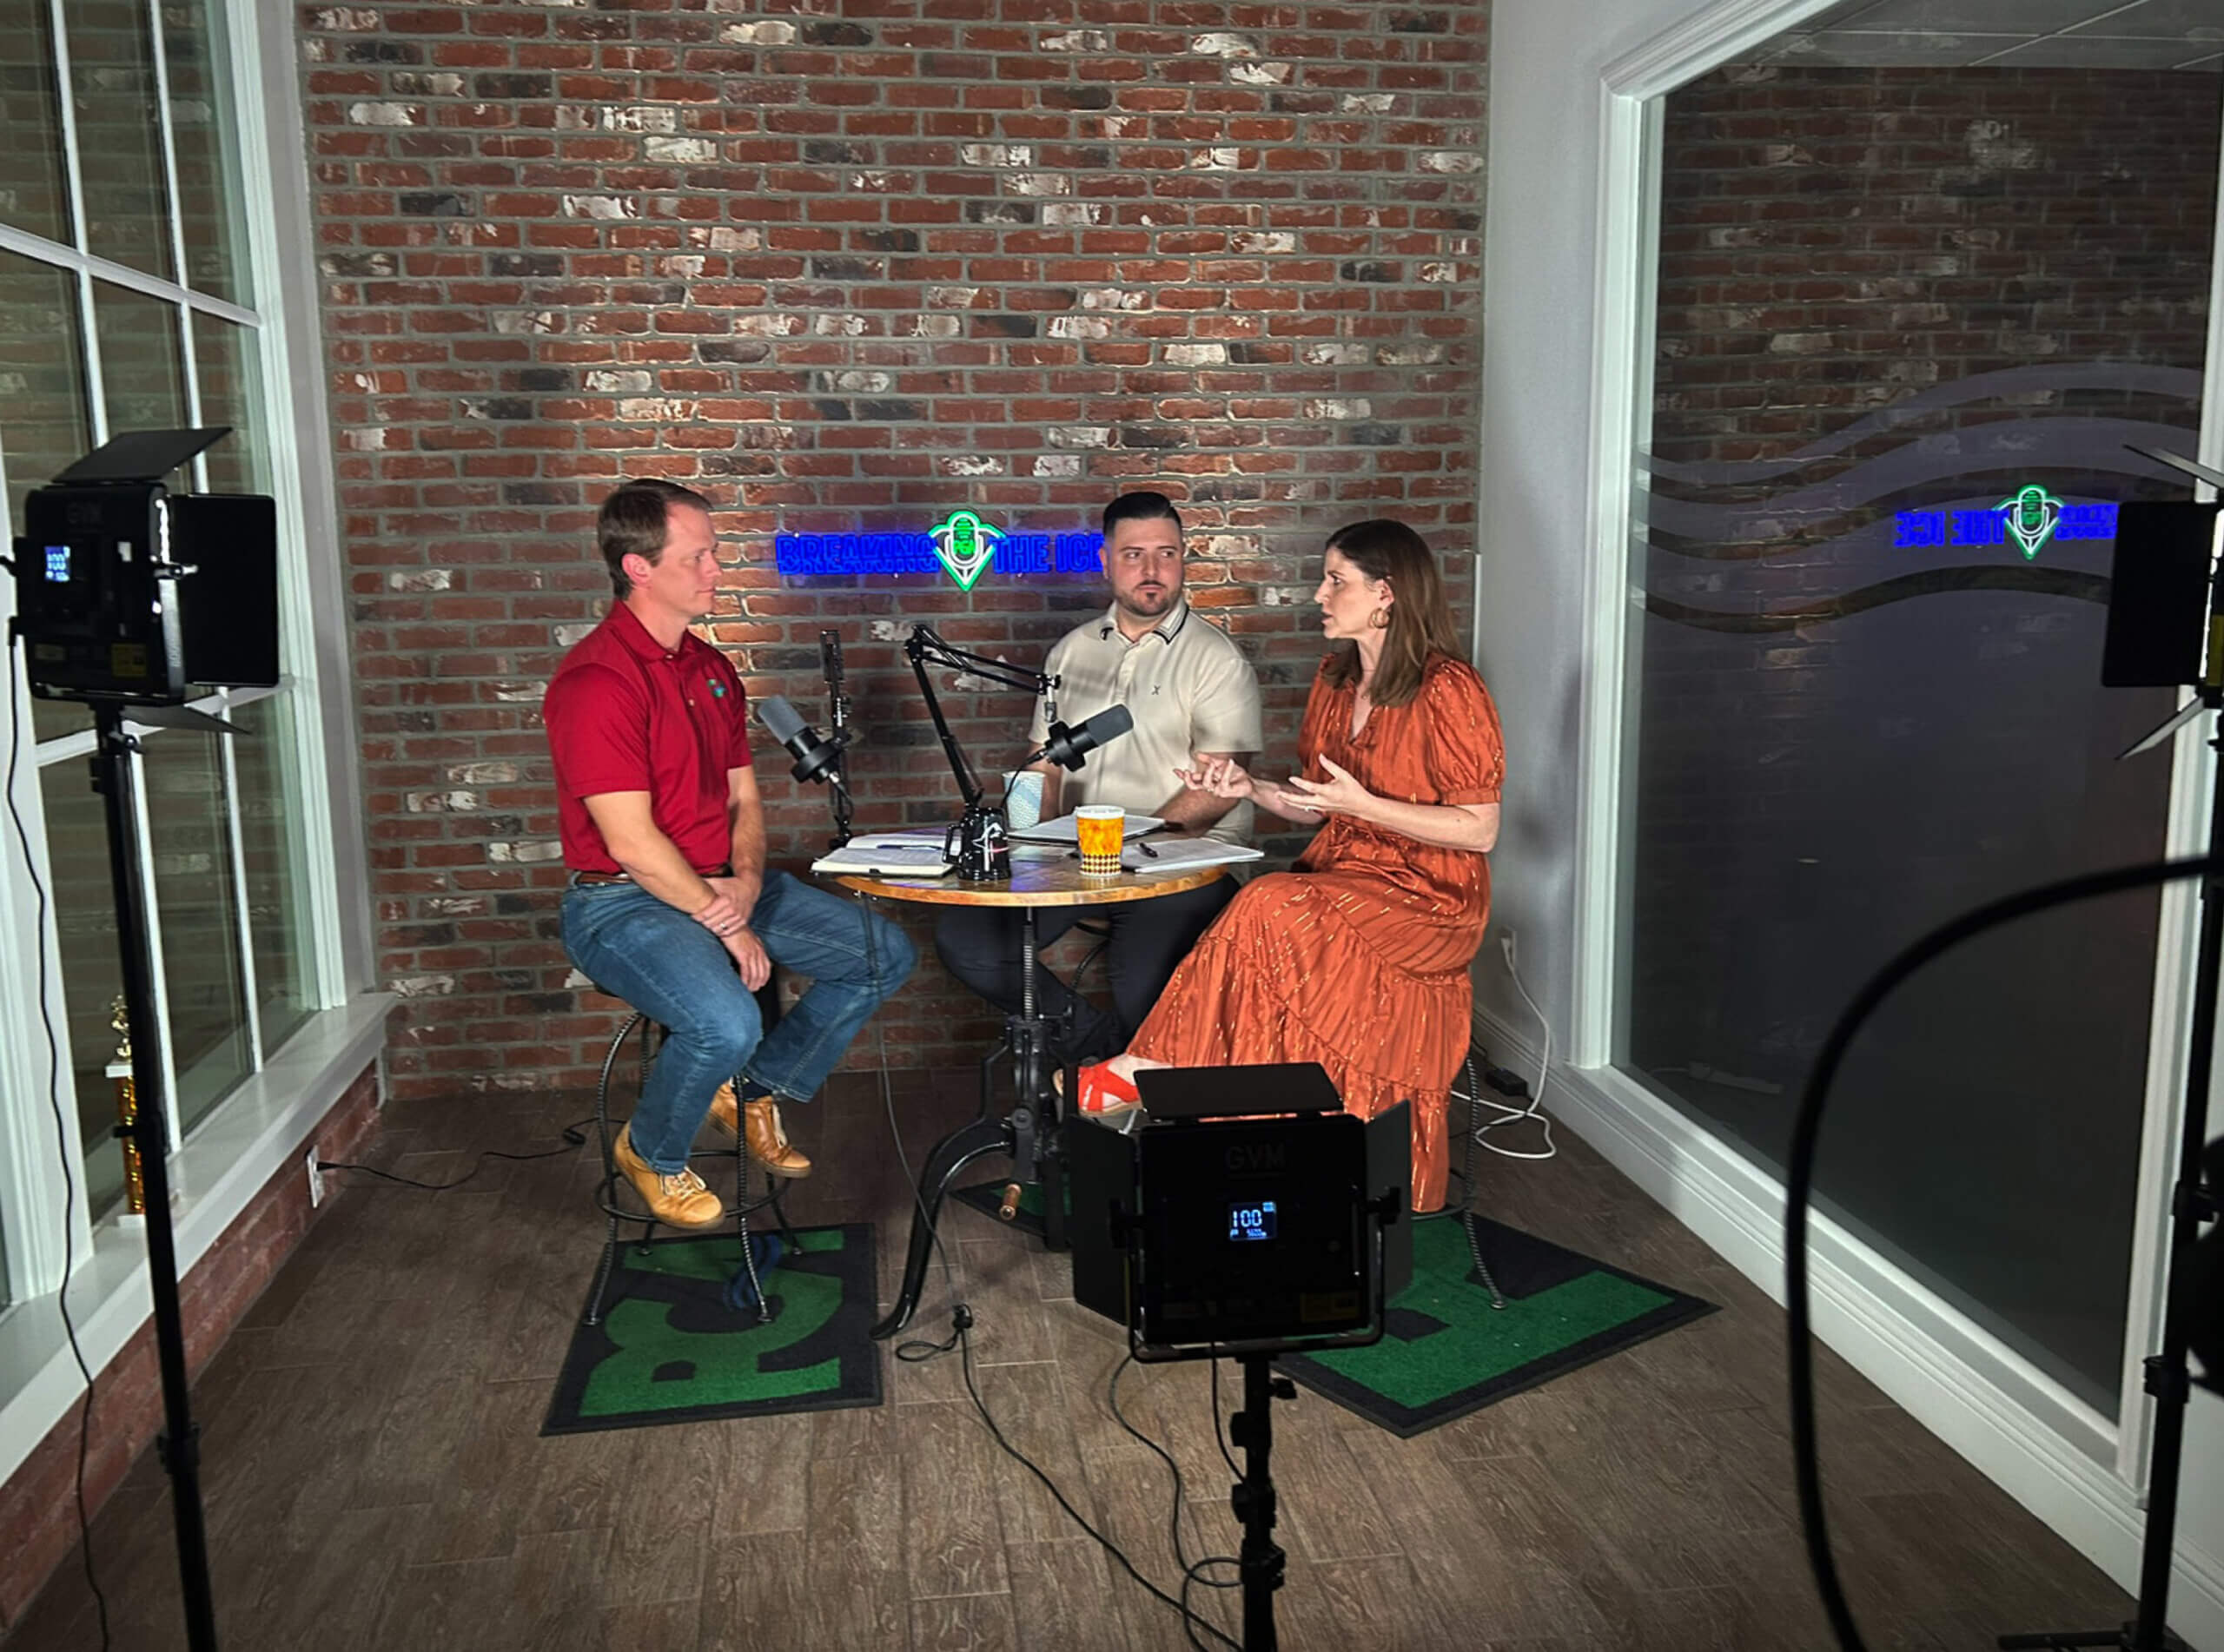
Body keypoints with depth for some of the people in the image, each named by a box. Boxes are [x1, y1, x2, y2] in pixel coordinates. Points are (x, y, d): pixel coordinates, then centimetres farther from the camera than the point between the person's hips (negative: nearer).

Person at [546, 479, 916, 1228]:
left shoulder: (711, 668, 10)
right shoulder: (596, 681, -18)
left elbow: (743, 798, 12)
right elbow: (631, 843, -21)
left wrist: (746, 883, -9)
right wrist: (726, 925, -16)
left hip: (721, 885, 9)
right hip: (623, 901, -8)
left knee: (884, 954, 3)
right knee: (727, 1021, -34)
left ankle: (756, 1091, 18)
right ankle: (650, 1152, 1)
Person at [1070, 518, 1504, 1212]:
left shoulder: (1447, 690, -12)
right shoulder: (1335, 679, 12)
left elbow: (1479, 830, -12)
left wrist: (1362, 805, -20)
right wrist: (1249, 788, -1)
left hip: (1428, 902, -6)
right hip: (1342, 881, 7)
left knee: (1272, 911, -30)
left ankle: (1148, 1068, -18)